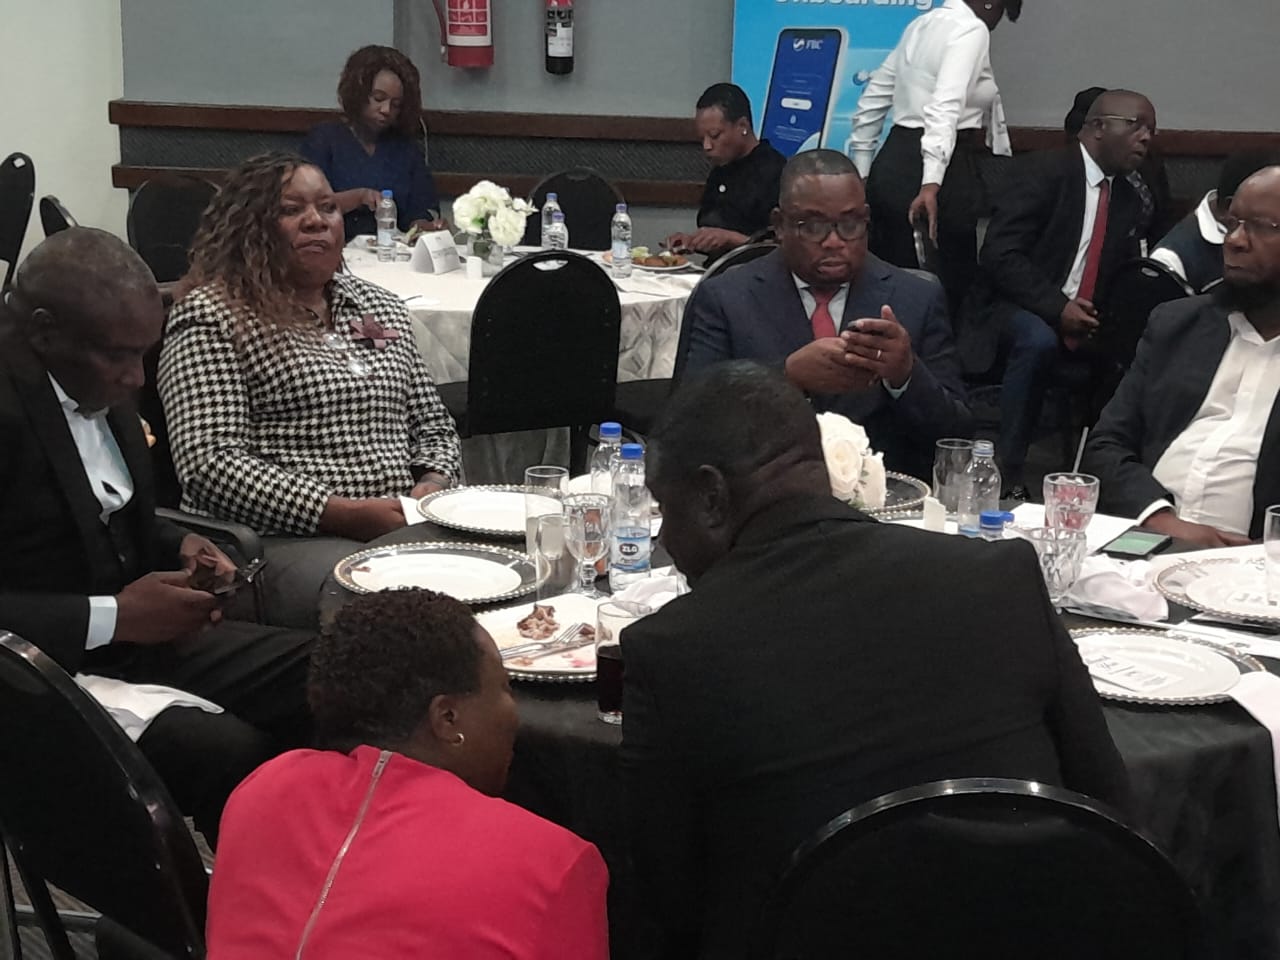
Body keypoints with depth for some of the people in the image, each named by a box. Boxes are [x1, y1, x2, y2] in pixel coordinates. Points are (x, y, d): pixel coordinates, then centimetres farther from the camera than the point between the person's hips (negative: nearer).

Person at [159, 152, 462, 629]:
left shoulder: (380, 306, 22)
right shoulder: (210, 317, 1)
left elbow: (434, 425, 27)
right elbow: (208, 464, -10)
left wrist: (433, 484, 2)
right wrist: (345, 514, -16)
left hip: (403, 526, 6)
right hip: (281, 537, -6)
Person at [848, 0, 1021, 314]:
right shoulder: (971, 29, -9)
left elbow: (873, 100, 19)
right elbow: (945, 106, -24)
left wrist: (861, 177, 23)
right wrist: (931, 184, -34)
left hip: (892, 165, 8)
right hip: (942, 170, -8)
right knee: (952, 290, 1)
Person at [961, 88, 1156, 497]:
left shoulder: (1128, 201, 13)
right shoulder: (1042, 171, -8)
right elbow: (1000, 254, -17)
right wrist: (1056, 308, -26)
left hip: (1081, 328, 6)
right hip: (1014, 312, -6)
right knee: (1039, 340, -36)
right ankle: (1006, 471, -26)